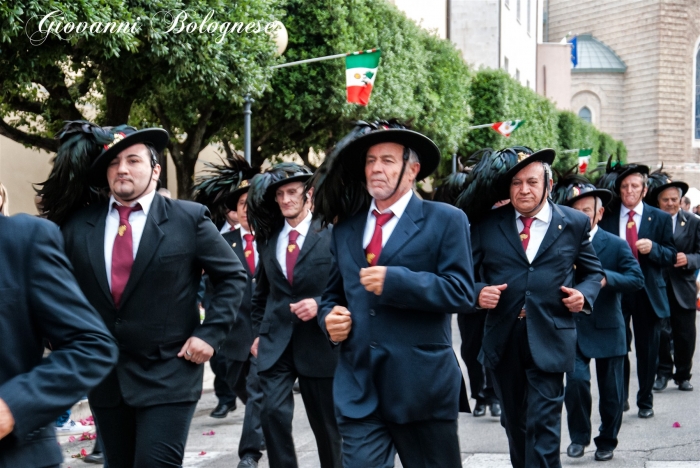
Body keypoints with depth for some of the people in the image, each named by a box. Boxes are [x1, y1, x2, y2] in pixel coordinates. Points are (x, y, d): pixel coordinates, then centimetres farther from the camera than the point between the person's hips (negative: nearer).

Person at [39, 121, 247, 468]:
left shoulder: (189, 218, -4)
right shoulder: (77, 224, 4)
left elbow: (233, 275, 1)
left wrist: (210, 334, -8)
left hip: (167, 376, -4)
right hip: (103, 378, 4)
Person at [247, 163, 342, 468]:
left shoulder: (331, 234, -7)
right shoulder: (268, 237, 8)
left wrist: (320, 304, -21)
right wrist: (258, 332, 14)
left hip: (318, 342, -3)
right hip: (275, 342, 3)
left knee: (325, 423, 10)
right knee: (273, 414, -8)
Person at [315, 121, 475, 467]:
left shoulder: (445, 220, -1)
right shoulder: (345, 227, 13)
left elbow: (462, 292, -11)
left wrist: (394, 280, -19)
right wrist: (329, 316, -1)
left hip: (422, 388, -3)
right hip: (358, 388, 3)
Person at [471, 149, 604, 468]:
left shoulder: (575, 223, 4)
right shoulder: (488, 224, 4)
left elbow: (594, 272, 13)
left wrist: (584, 294, -8)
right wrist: (478, 291, -15)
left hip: (549, 338, -2)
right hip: (502, 338, 3)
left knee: (543, 424, -8)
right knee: (514, 421, 17)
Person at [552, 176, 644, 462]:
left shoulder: (616, 245, -3)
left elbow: (637, 279, -14)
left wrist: (605, 278, -28)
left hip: (607, 330, 0)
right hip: (573, 328, 0)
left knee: (611, 392, 8)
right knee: (576, 381, -13)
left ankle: (607, 441, 30)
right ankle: (579, 436, 10)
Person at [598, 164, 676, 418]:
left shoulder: (660, 218, 4)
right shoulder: (607, 217, 4)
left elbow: (671, 255, 2)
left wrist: (653, 248, -16)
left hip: (648, 293, 0)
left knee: (647, 350, 8)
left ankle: (645, 402, 22)